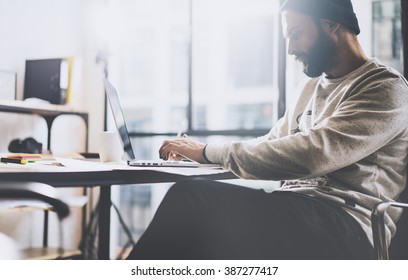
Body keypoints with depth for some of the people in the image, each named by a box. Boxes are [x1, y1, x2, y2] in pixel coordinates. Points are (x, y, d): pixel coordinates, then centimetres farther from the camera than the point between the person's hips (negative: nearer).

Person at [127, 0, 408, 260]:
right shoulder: (311, 88, 23)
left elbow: (310, 154, -19)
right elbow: (271, 144, 23)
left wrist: (209, 151, -14)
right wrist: (196, 150, 6)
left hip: (347, 228, -7)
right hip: (291, 213, 8)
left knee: (192, 197, -27)